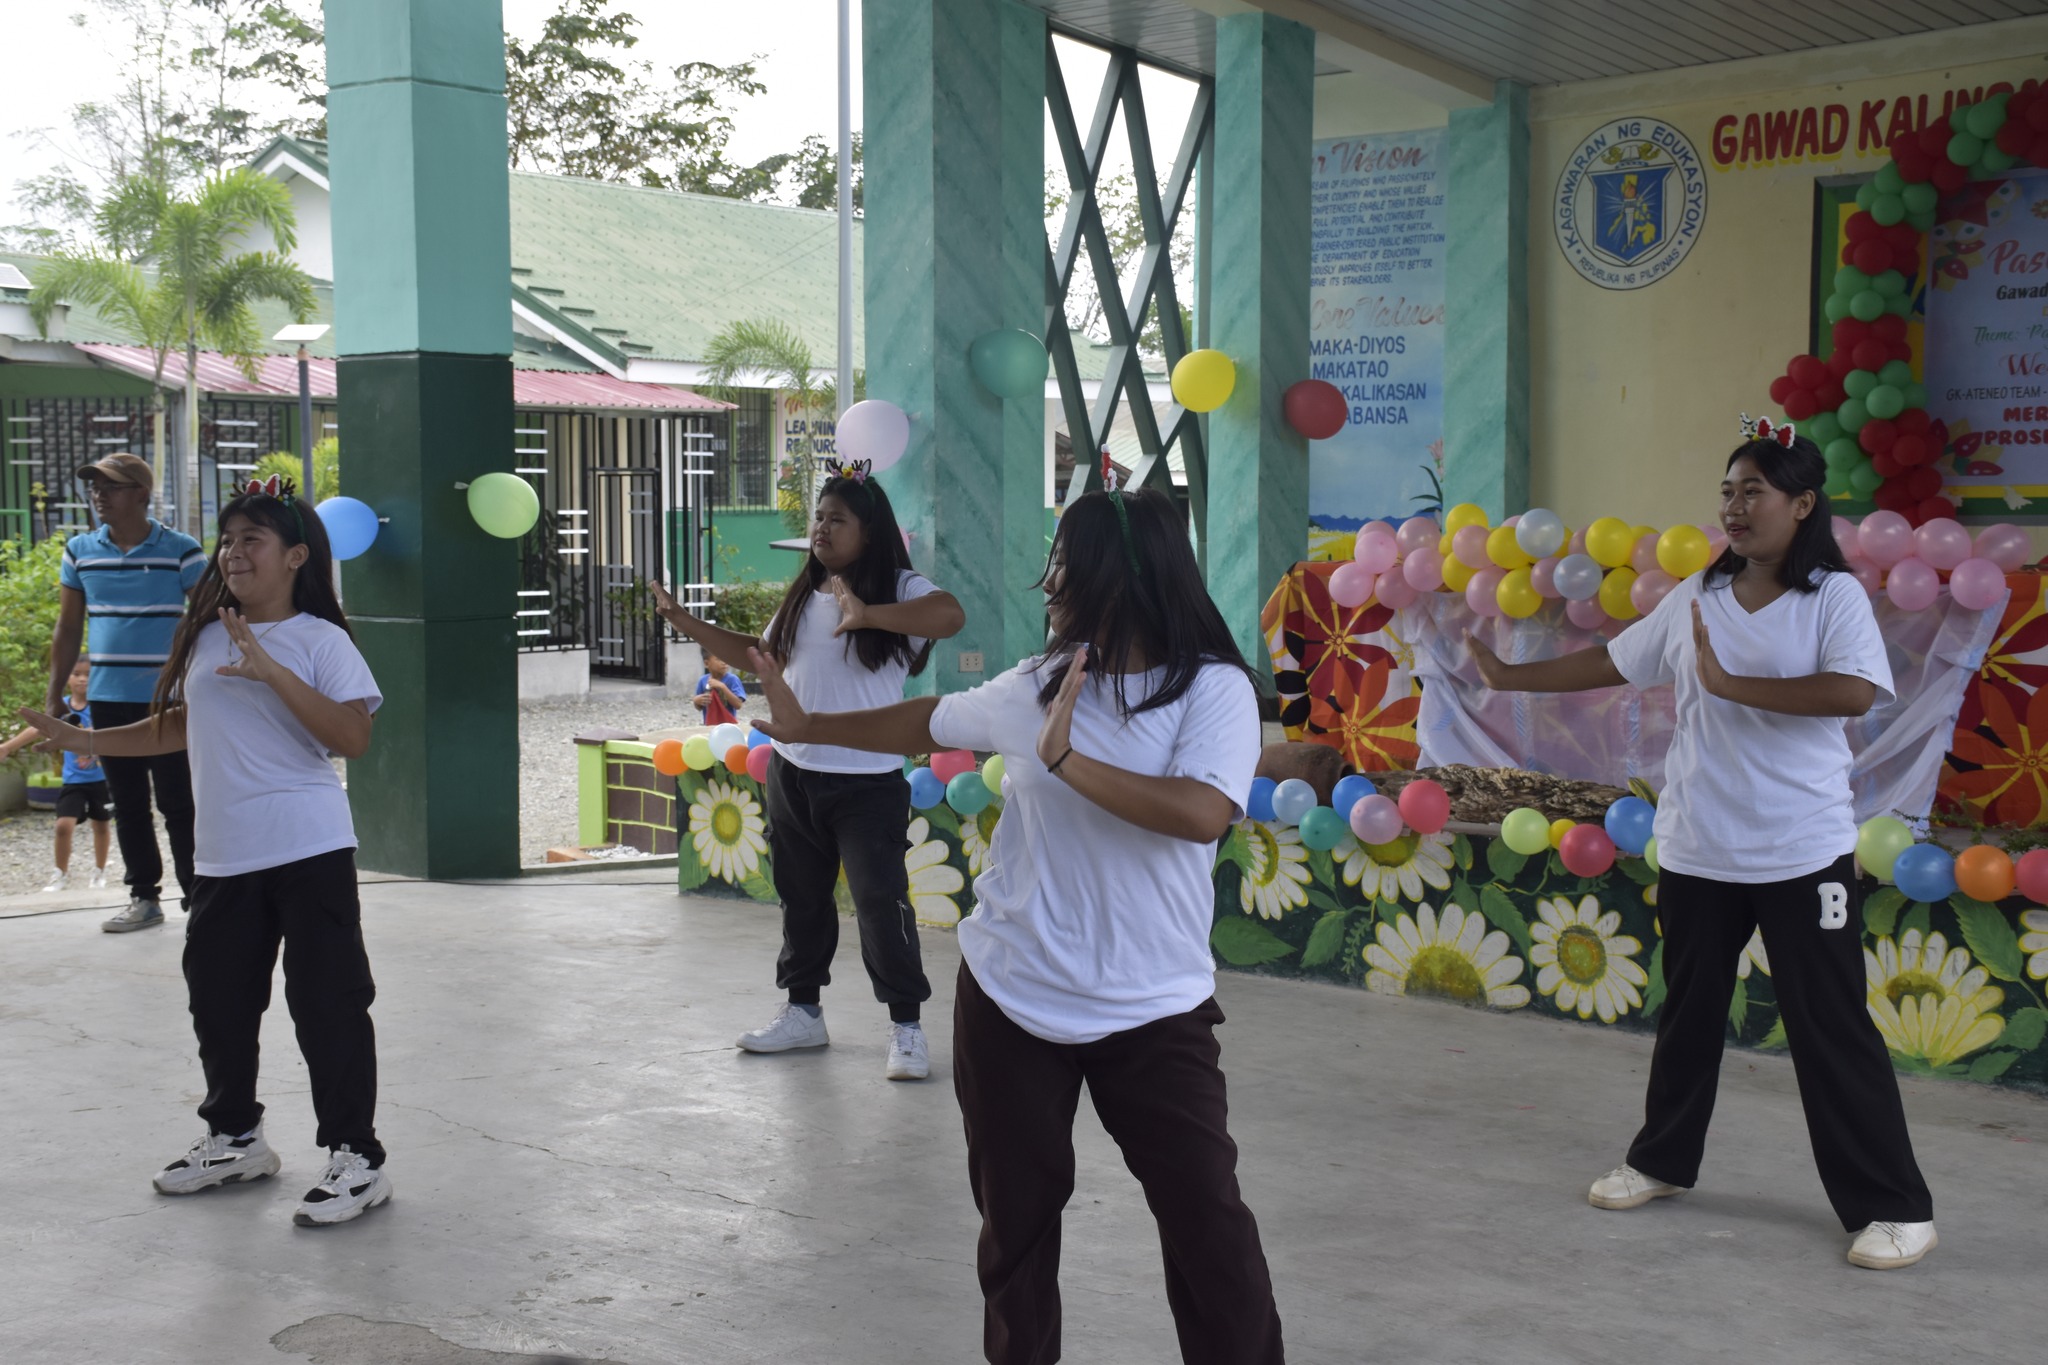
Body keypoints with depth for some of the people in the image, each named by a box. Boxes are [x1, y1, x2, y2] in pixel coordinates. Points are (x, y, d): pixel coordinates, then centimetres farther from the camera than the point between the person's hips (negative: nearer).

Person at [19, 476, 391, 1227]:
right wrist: (83, 740, 17)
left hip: (309, 853, -7)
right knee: (218, 1000, 16)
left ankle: (356, 1158, 7)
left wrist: (272, 672, -24)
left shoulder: (320, 641, -8)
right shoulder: (205, 637, 10)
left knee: (326, 1002, -3)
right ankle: (235, 1137, 35)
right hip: (224, 857, 7)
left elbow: (353, 737, -19)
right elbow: (178, 725, 23)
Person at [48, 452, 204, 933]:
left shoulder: (180, 550, -5)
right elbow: (68, 629, 12)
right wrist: (53, 698, 9)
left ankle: (197, 897, 8)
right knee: (127, 803, 10)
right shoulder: (80, 551, 7)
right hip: (108, 700, 4)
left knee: (177, 802, 0)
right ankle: (144, 896, 20)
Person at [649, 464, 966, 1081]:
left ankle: (907, 1027, 6)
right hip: (792, 773, 7)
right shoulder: (803, 595, 11)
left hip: (869, 782, -7)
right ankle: (803, 1011, 32)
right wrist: (687, 623, 16)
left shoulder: (900, 588, -12)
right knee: (802, 898, 17)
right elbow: (758, 654, 24)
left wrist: (867, 614, -44)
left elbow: (951, 615, -33)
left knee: (880, 902, -7)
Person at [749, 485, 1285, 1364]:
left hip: (1153, 1013, -4)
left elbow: (1202, 813, -28)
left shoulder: (1214, 689, -12)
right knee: (1017, 1212, 15)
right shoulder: (1033, 687, 3)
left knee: (1206, 1212, -6)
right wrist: (807, 726, 27)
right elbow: (930, 722, 20)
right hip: (1010, 998, 4)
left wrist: (1068, 761, -25)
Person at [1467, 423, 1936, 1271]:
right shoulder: (1695, 598, 6)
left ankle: (1894, 1207, 9)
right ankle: (1662, 1160, 36)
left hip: (1803, 854, -5)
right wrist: (1509, 677, 13)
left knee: (1833, 1031, -2)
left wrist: (1731, 685, -23)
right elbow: (1611, 664, 13)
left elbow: (1853, 691, -24)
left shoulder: (1834, 596, -9)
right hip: (1697, 851, 5)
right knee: (1688, 1015, 19)